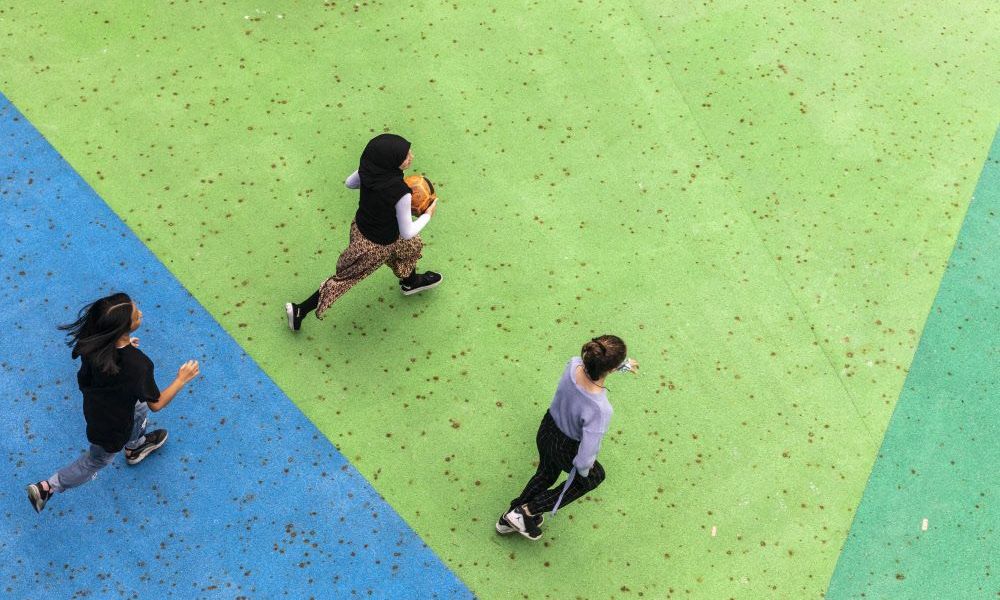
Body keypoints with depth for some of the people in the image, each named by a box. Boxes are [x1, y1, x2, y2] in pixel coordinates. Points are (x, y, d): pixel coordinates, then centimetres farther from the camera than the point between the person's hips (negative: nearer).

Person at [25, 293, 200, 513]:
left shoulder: (93, 343, -25)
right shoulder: (138, 365, -42)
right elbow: (156, 404, -25)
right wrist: (181, 380, -14)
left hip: (93, 404, 6)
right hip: (111, 429, -6)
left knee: (139, 409, 35)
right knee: (95, 462, 25)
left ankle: (135, 447, 62)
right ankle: (47, 488, 35)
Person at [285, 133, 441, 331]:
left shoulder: (368, 168, -21)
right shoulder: (401, 193, -39)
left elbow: (350, 183, 2)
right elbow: (406, 232, -25)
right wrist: (428, 215, -10)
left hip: (360, 226, 7)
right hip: (376, 246, -7)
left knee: (411, 246, 33)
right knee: (345, 278, 17)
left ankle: (410, 282, 64)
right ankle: (300, 310, 31)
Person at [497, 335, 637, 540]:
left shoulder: (574, 364, -26)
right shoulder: (600, 409, -43)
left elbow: (596, 361, 0)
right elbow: (586, 456, -34)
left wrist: (624, 364, 18)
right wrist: (583, 468, -10)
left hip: (546, 431, 5)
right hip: (567, 450, -5)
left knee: (546, 474, 36)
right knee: (595, 476, 30)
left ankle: (510, 519, 56)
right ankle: (529, 511, 31)